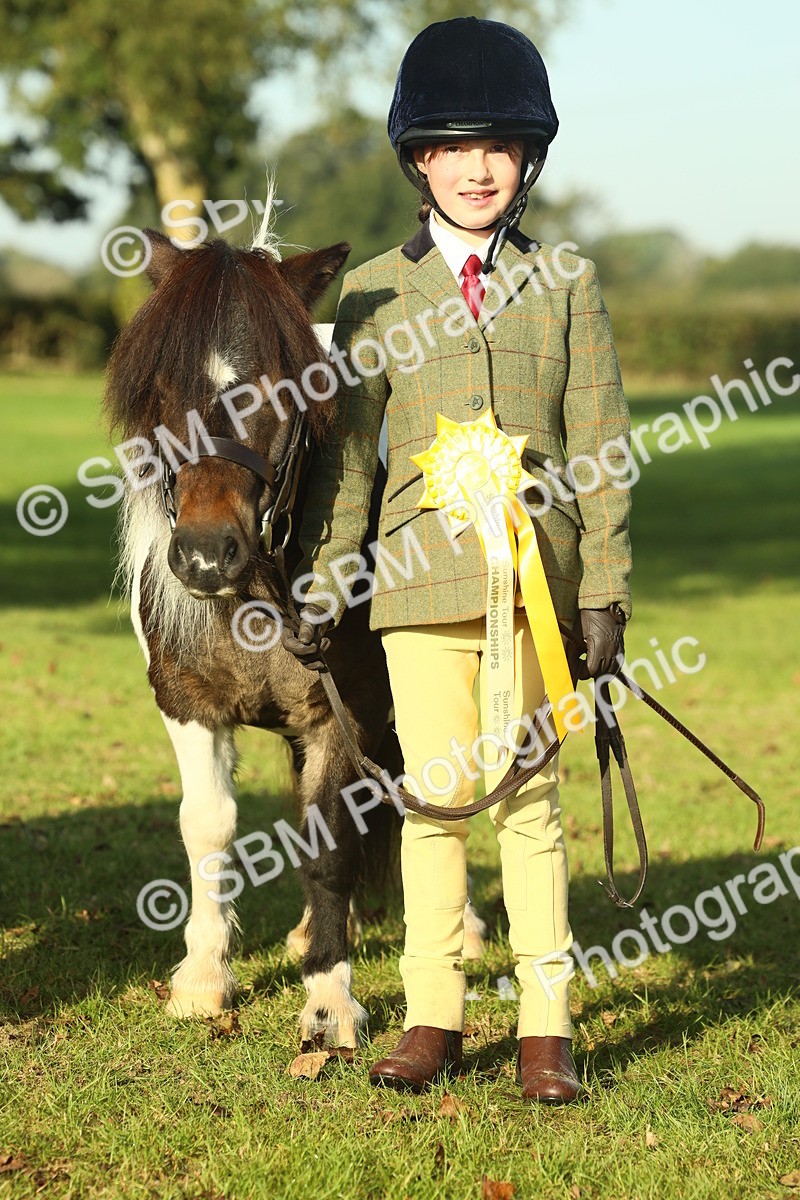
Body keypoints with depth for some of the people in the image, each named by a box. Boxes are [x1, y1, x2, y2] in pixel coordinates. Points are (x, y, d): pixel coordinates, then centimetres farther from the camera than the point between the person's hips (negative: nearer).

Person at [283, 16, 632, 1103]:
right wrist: (322, 588, 7)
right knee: (433, 798, 4)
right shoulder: (374, 293, 9)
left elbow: (602, 449, 5)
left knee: (529, 800, 0)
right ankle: (433, 1020, 13)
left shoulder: (567, 284, 7)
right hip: (420, 576, 1)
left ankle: (546, 1025, 7)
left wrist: (605, 595, -1)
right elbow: (347, 452, 11)